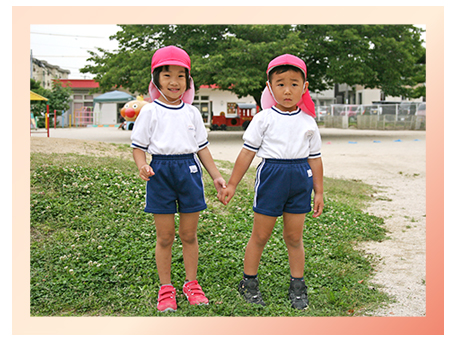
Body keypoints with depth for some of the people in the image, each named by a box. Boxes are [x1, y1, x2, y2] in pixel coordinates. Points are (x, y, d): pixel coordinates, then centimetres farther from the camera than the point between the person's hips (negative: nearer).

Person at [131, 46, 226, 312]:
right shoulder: (150, 111, 0)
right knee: (165, 237, 5)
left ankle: (191, 284, 26)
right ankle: (166, 288, 20)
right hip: (161, 171, -2)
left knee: (189, 234, 10)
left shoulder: (192, 112, 9)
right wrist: (142, 166, -19)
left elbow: (202, 147, 13)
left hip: (189, 170, 2)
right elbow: (138, 146, 1)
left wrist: (216, 176, 10)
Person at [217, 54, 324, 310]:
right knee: (261, 234, 6)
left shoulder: (308, 122, 7)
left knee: (294, 236, 9)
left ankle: (298, 286, 24)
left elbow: (315, 158, 11)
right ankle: (249, 283, 23)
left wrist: (319, 193, 9)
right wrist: (232, 185, 0)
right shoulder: (264, 119, -1)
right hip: (271, 175, -2)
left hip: (300, 178, 2)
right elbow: (247, 153, 0)